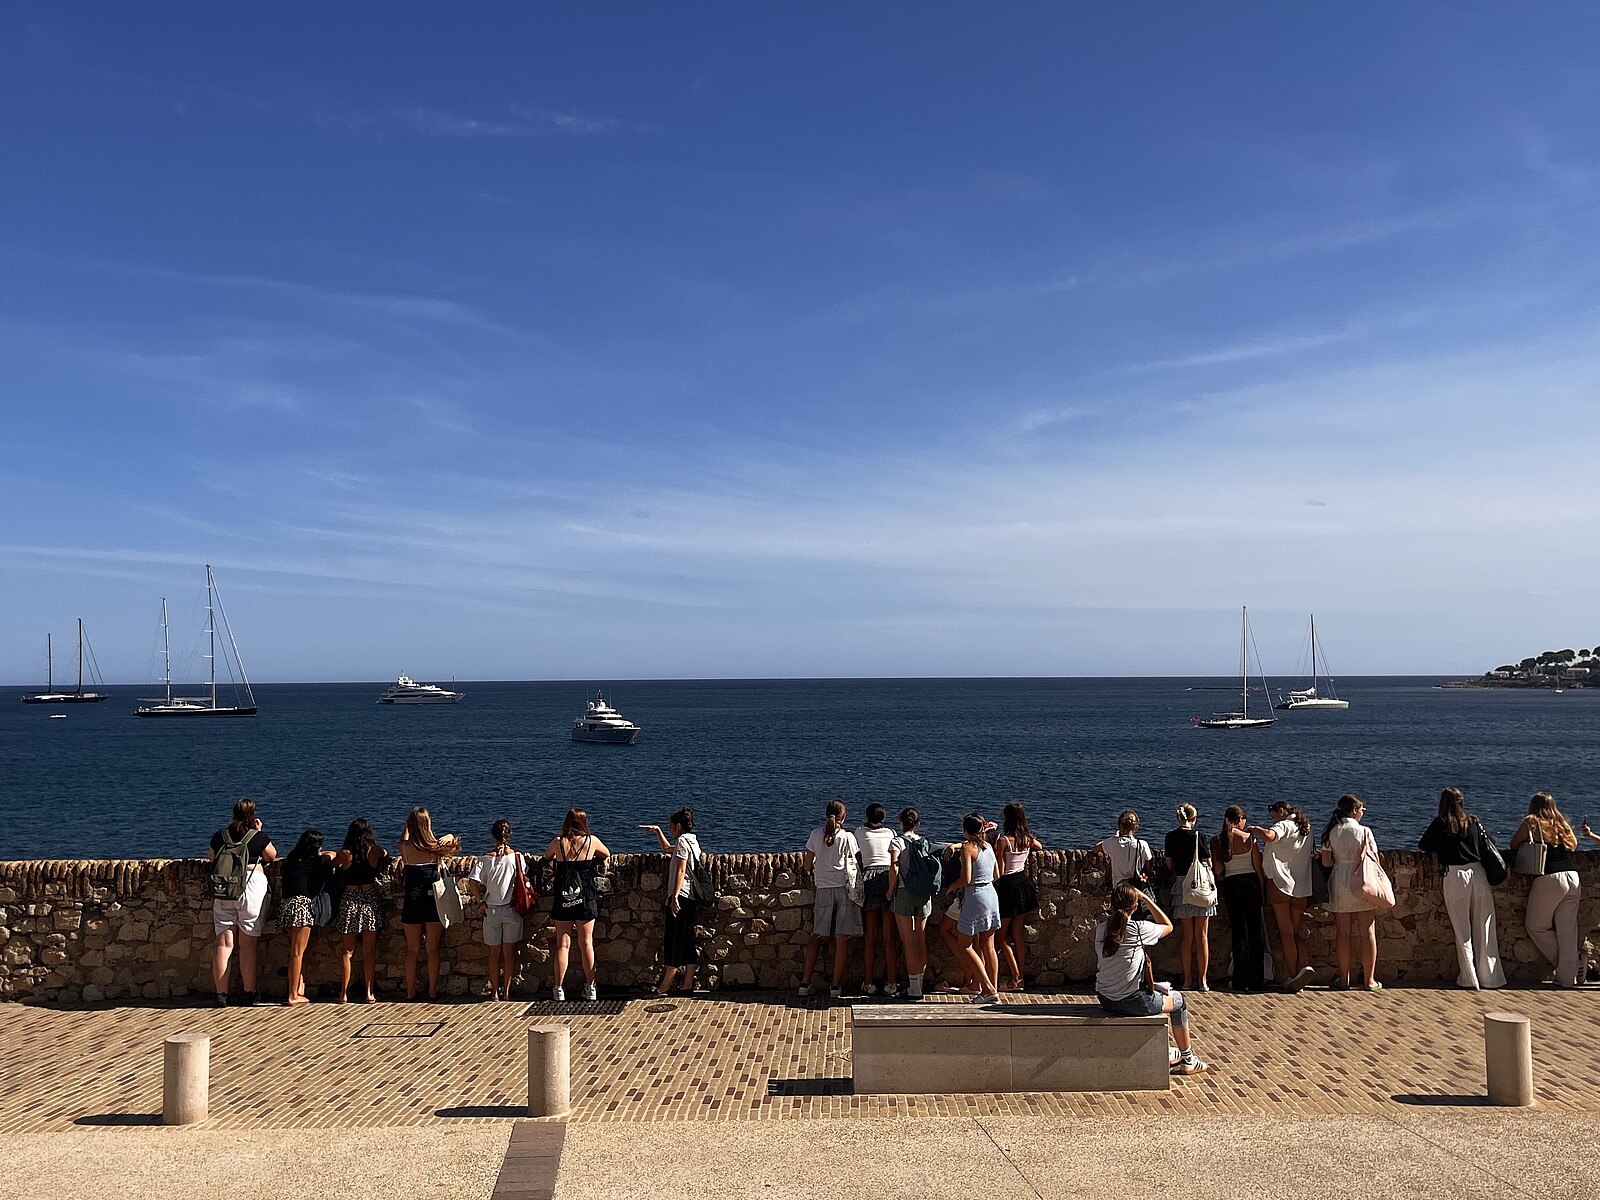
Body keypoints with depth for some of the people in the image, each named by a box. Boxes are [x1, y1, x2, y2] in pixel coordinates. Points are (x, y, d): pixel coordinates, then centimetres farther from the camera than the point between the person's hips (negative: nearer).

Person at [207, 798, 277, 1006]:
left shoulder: (220, 835, 5)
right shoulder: (259, 837, -4)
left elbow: (211, 858, 21)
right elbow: (272, 856, 12)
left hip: (222, 890, 3)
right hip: (252, 886, -3)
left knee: (224, 943, 6)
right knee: (248, 944, 3)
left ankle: (221, 994, 7)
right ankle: (249, 993, 8)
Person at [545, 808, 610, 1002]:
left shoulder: (558, 842, -3)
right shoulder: (591, 841, -2)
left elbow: (547, 855, 19)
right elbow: (607, 854, 17)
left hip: (563, 899, 0)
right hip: (586, 898, 0)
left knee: (563, 944, 6)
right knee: (586, 943, 7)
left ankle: (559, 988, 7)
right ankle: (590, 988, 11)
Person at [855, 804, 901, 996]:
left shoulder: (860, 833, 13)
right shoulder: (892, 834, 15)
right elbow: (895, 861, 6)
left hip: (868, 879, 0)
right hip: (888, 880, 0)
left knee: (870, 936, 4)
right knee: (889, 937, 1)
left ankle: (868, 982, 3)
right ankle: (891, 983, -2)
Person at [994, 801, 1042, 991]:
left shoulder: (1003, 841, -19)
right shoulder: (1028, 839, 0)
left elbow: (1000, 872, -16)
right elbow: (1040, 847, 25)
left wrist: (994, 851, -5)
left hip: (1008, 888, -6)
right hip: (1023, 884, 6)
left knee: (1002, 936, 7)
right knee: (1018, 934, 14)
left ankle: (1016, 979, 4)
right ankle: (1022, 977, 17)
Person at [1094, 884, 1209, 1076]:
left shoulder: (1100, 929, 0)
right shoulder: (1138, 929, -16)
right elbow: (1168, 926, 4)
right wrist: (1146, 899, 5)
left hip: (1105, 1000, 6)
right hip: (1133, 1002, -6)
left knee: (1160, 989, 33)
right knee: (1179, 1000, 20)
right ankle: (1187, 1060, 31)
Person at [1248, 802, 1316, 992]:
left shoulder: (1284, 826, -7)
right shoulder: (1305, 829, 17)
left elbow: (1269, 836, -28)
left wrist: (1253, 829, -11)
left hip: (1280, 883, -6)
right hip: (1301, 887, 6)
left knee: (1286, 932, -2)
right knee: (1297, 932, 11)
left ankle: (1292, 976, -3)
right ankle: (1304, 966, -11)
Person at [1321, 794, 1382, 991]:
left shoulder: (1331, 832, 1)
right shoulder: (1364, 831, -5)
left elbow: (1326, 862, 0)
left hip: (1339, 884, 2)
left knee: (1343, 933, 7)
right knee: (1367, 932, 6)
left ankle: (1344, 979, 11)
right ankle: (1369, 980, 9)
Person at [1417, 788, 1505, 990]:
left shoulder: (1440, 824, 1)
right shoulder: (1474, 822, 11)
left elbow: (1422, 848, 5)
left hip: (1454, 877, -3)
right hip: (1478, 874, 3)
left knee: (1462, 930, 3)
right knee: (1484, 928, 8)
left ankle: (1469, 979, 5)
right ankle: (1490, 977, 12)